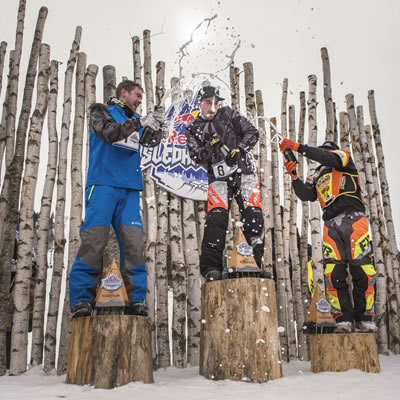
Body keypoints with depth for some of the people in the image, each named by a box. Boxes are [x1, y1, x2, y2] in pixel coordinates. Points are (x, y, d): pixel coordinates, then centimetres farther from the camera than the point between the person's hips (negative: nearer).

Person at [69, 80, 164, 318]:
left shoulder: (138, 121, 24)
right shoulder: (101, 111, 11)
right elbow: (109, 131, -11)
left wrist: (157, 125, 1)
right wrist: (141, 122, -18)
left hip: (130, 189, 4)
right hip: (103, 184, -4)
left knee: (134, 242, -7)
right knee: (94, 240, -10)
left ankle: (136, 300, -3)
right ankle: (81, 300, -3)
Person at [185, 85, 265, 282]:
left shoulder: (228, 114, 10)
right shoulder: (193, 128, 10)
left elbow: (252, 132, 5)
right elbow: (196, 156, 1)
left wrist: (239, 149, -11)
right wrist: (210, 146, -17)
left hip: (243, 170, 1)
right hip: (218, 177, -1)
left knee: (253, 213, -10)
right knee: (216, 216, -17)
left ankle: (255, 262, 0)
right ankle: (211, 267, -14)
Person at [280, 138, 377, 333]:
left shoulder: (343, 157, 19)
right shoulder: (316, 177, 29)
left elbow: (331, 159, -7)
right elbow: (306, 195, 9)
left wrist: (298, 147, -10)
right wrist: (294, 177, -8)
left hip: (352, 219, -4)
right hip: (331, 225, 4)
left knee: (362, 270, -9)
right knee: (333, 273, -8)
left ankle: (364, 318, 2)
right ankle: (344, 318, -1)